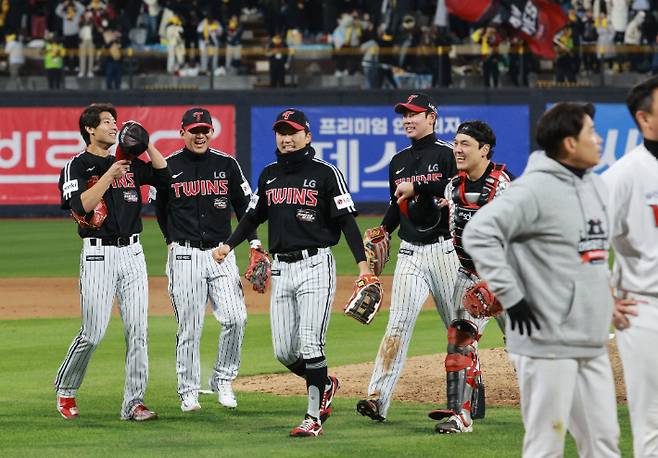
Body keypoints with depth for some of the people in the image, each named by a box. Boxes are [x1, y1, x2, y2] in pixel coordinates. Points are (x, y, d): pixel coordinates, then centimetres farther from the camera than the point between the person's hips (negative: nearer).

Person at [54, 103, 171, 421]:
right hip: (98, 255, -5)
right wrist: (110, 175, -18)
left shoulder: (128, 163, 15)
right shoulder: (76, 167, -4)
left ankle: (134, 403, 0)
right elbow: (82, 206, -18)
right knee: (92, 334, -6)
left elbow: (164, 175, 12)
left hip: (132, 253, 5)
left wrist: (145, 143, 5)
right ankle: (65, 391, 15)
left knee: (137, 331, -2)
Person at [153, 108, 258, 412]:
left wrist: (255, 243, 0)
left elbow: (244, 205, 9)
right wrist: (172, 241, 11)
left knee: (235, 318, -11)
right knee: (189, 327, -2)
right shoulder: (168, 167, 2)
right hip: (185, 256, -2)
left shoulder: (226, 164, 6)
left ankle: (222, 380, 7)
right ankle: (188, 392, 8)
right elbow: (160, 208, 16)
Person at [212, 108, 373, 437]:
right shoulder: (269, 175, 13)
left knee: (310, 345, -12)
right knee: (284, 351, 4)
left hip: (315, 266, -6)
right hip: (281, 269, 6)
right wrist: (229, 245, 12)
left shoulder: (325, 173, -4)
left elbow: (347, 220, -8)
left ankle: (314, 419, -7)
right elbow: (254, 216, 25)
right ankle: (325, 385, 31)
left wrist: (363, 265, -17)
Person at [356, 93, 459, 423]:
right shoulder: (398, 161, 16)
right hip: (410, 253, 4)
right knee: (398, 324, -8)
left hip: (444, 250, -4)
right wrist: (384, 231, 8)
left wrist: (417, 188, -19)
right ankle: (378, 398, -18)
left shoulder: (448, 154, -4)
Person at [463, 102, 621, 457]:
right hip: (548, 344, -9)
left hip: (593, 345, 9)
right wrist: (511, 295, -20)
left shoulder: (595, 186, 14)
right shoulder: (536, 188, -14)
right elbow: (478, 233, -21)